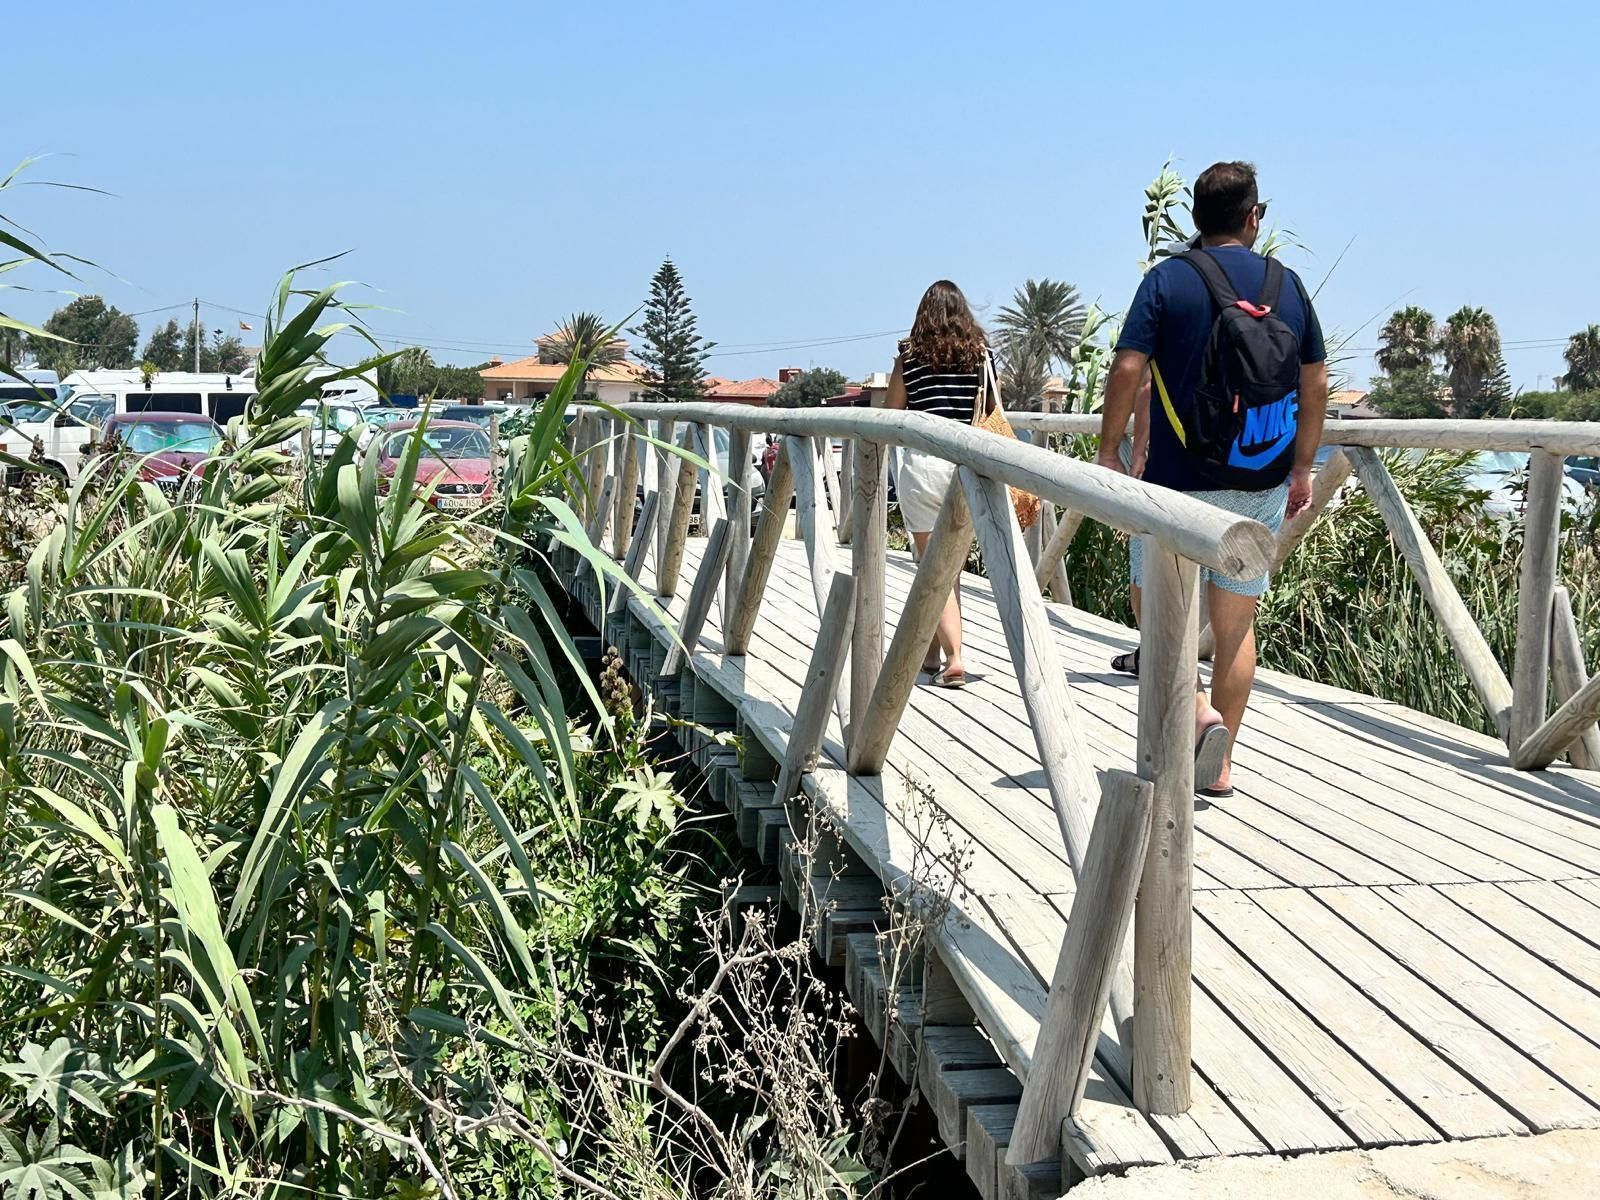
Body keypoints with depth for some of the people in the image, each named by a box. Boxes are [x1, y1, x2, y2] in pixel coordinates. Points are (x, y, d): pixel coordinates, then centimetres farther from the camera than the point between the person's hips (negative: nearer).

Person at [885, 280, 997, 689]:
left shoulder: (910, 356, 0)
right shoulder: (981, 353, 5)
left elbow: (889, 415, 6)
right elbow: (993, 413, 7)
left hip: (924, 461, -3)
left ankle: (954, 657, -9)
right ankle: (932, 653, 25)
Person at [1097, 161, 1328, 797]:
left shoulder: (1167, 280, -4)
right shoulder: (1288, 284, 6)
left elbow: (1129, 369, -12)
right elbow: (1316, 382, 10)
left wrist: (1109, 448, 0)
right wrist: (1301, 468, 18)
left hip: (1180, 478, -3)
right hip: (1263, 484, 4)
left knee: (1154, 602, 10)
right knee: (1236, 622, 11)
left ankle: (1200, 713, -12)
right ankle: (1219, 765, 15)